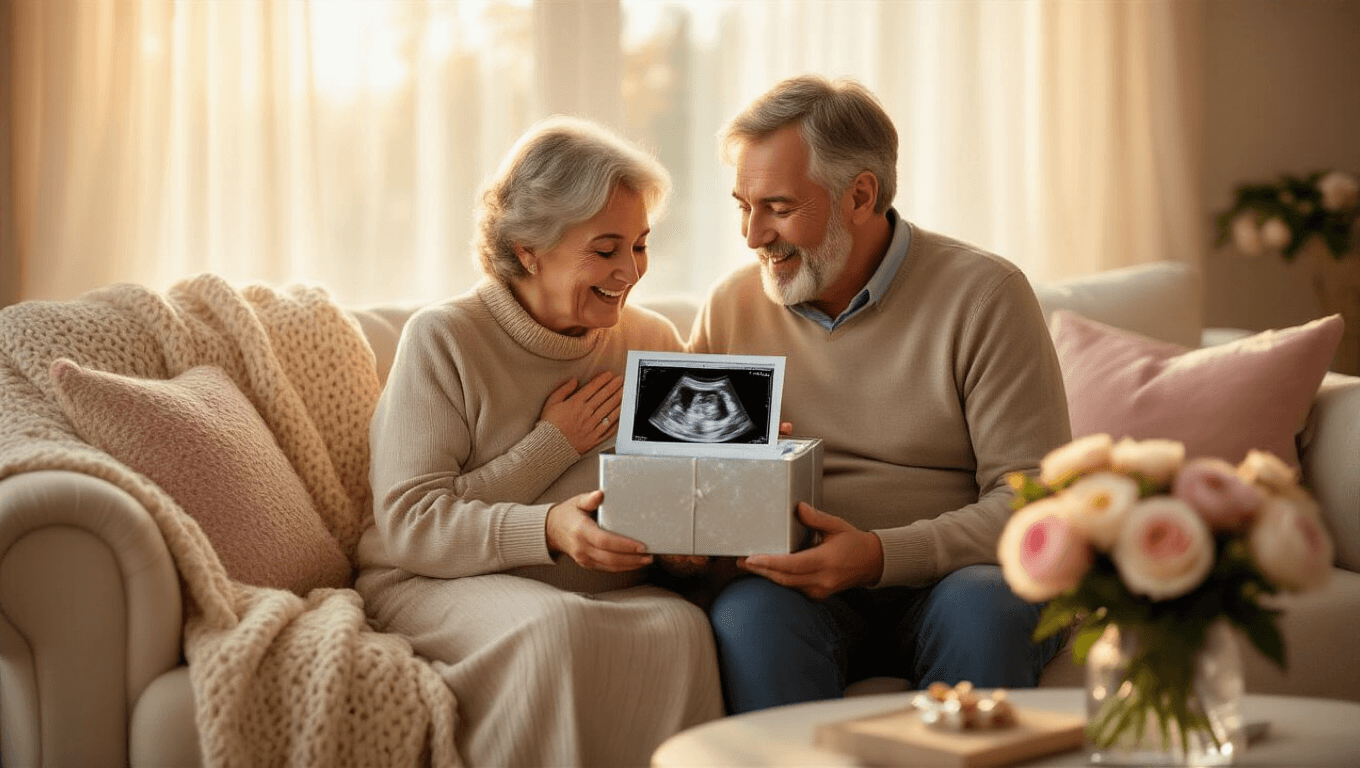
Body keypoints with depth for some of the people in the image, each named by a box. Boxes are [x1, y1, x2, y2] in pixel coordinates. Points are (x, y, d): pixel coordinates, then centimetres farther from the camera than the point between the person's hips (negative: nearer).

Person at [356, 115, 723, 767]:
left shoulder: (653, 341, 10)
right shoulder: (443, 339, -5)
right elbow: (408, 522, -12)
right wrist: (548, 530, -22)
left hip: (607, 591, 4)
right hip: (438, 585, -3)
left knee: (680, 624, -29)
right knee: (556, 625, -35)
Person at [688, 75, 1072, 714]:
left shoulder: (984, 295, -4)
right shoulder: (731, 306, 9)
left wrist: (881, 555, -23)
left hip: (949, 576, -1)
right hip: (795, 586, 2)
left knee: (984, 604, -35)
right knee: (748, 611, -32)